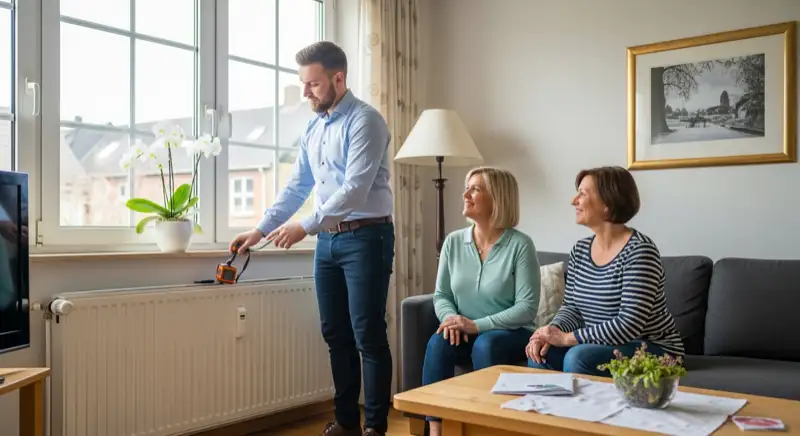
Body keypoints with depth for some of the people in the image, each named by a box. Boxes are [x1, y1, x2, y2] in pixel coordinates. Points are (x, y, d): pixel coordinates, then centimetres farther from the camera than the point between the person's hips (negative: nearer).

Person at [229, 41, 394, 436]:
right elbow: (296, 187, 16)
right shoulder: (313, 128, 13)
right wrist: (260, 230, 9)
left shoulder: (364, 121, -11)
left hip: (365, 237, -7)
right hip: (328, 239, 8)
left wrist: (304, 227, -23)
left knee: (368, 335, -2)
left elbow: (355, 189, -21)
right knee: (335, 334, 11)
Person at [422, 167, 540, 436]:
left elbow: (528, 307, -16)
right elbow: (441, 295, 6)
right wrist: (450, 318, -17)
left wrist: (477, 325, -23)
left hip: (511, 335, -3)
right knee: (439, 342, -27)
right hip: (465, 332, 4)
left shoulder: (520, 244, -12)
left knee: (485, 345, -35)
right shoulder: (453, 242, 2)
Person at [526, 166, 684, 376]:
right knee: (540, 353, -14)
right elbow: (572, 306, 7)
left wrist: (567, 338, -25)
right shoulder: (580, 250, 3)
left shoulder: (639, 251, -20)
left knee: (578, 357, -30)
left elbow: (629, 325, -26)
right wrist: (554, 329, -15)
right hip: (604, 345, 7)